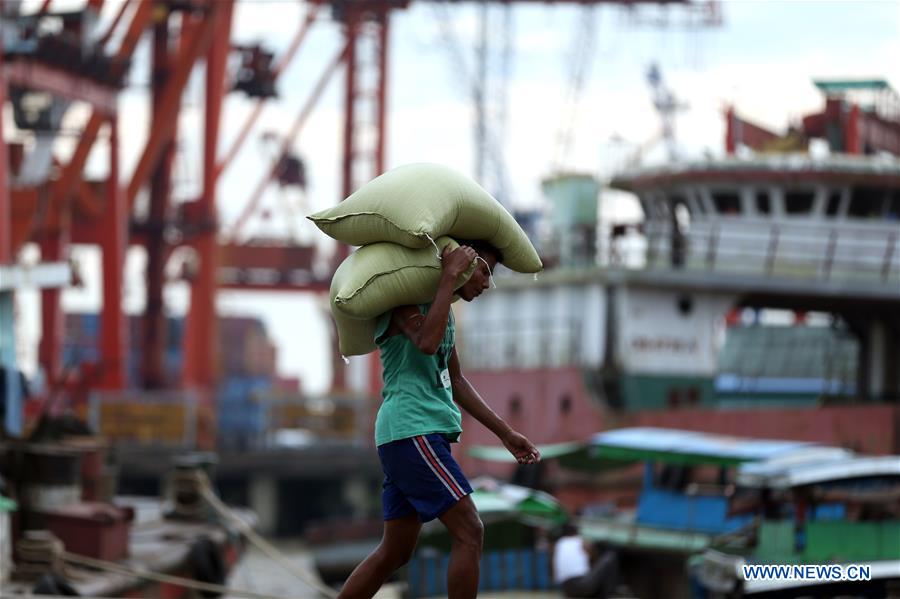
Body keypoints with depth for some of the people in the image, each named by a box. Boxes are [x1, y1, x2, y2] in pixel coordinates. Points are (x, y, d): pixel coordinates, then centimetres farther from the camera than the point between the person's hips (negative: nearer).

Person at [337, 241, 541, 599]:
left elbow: (456, 381, 29)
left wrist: (505, 433, 27)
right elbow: (427, 342, -27)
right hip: (412, 431, -10)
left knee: (396, 552, 11)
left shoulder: (442, 309, 22)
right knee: (469, 532, -12)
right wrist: (449, 276, -22)